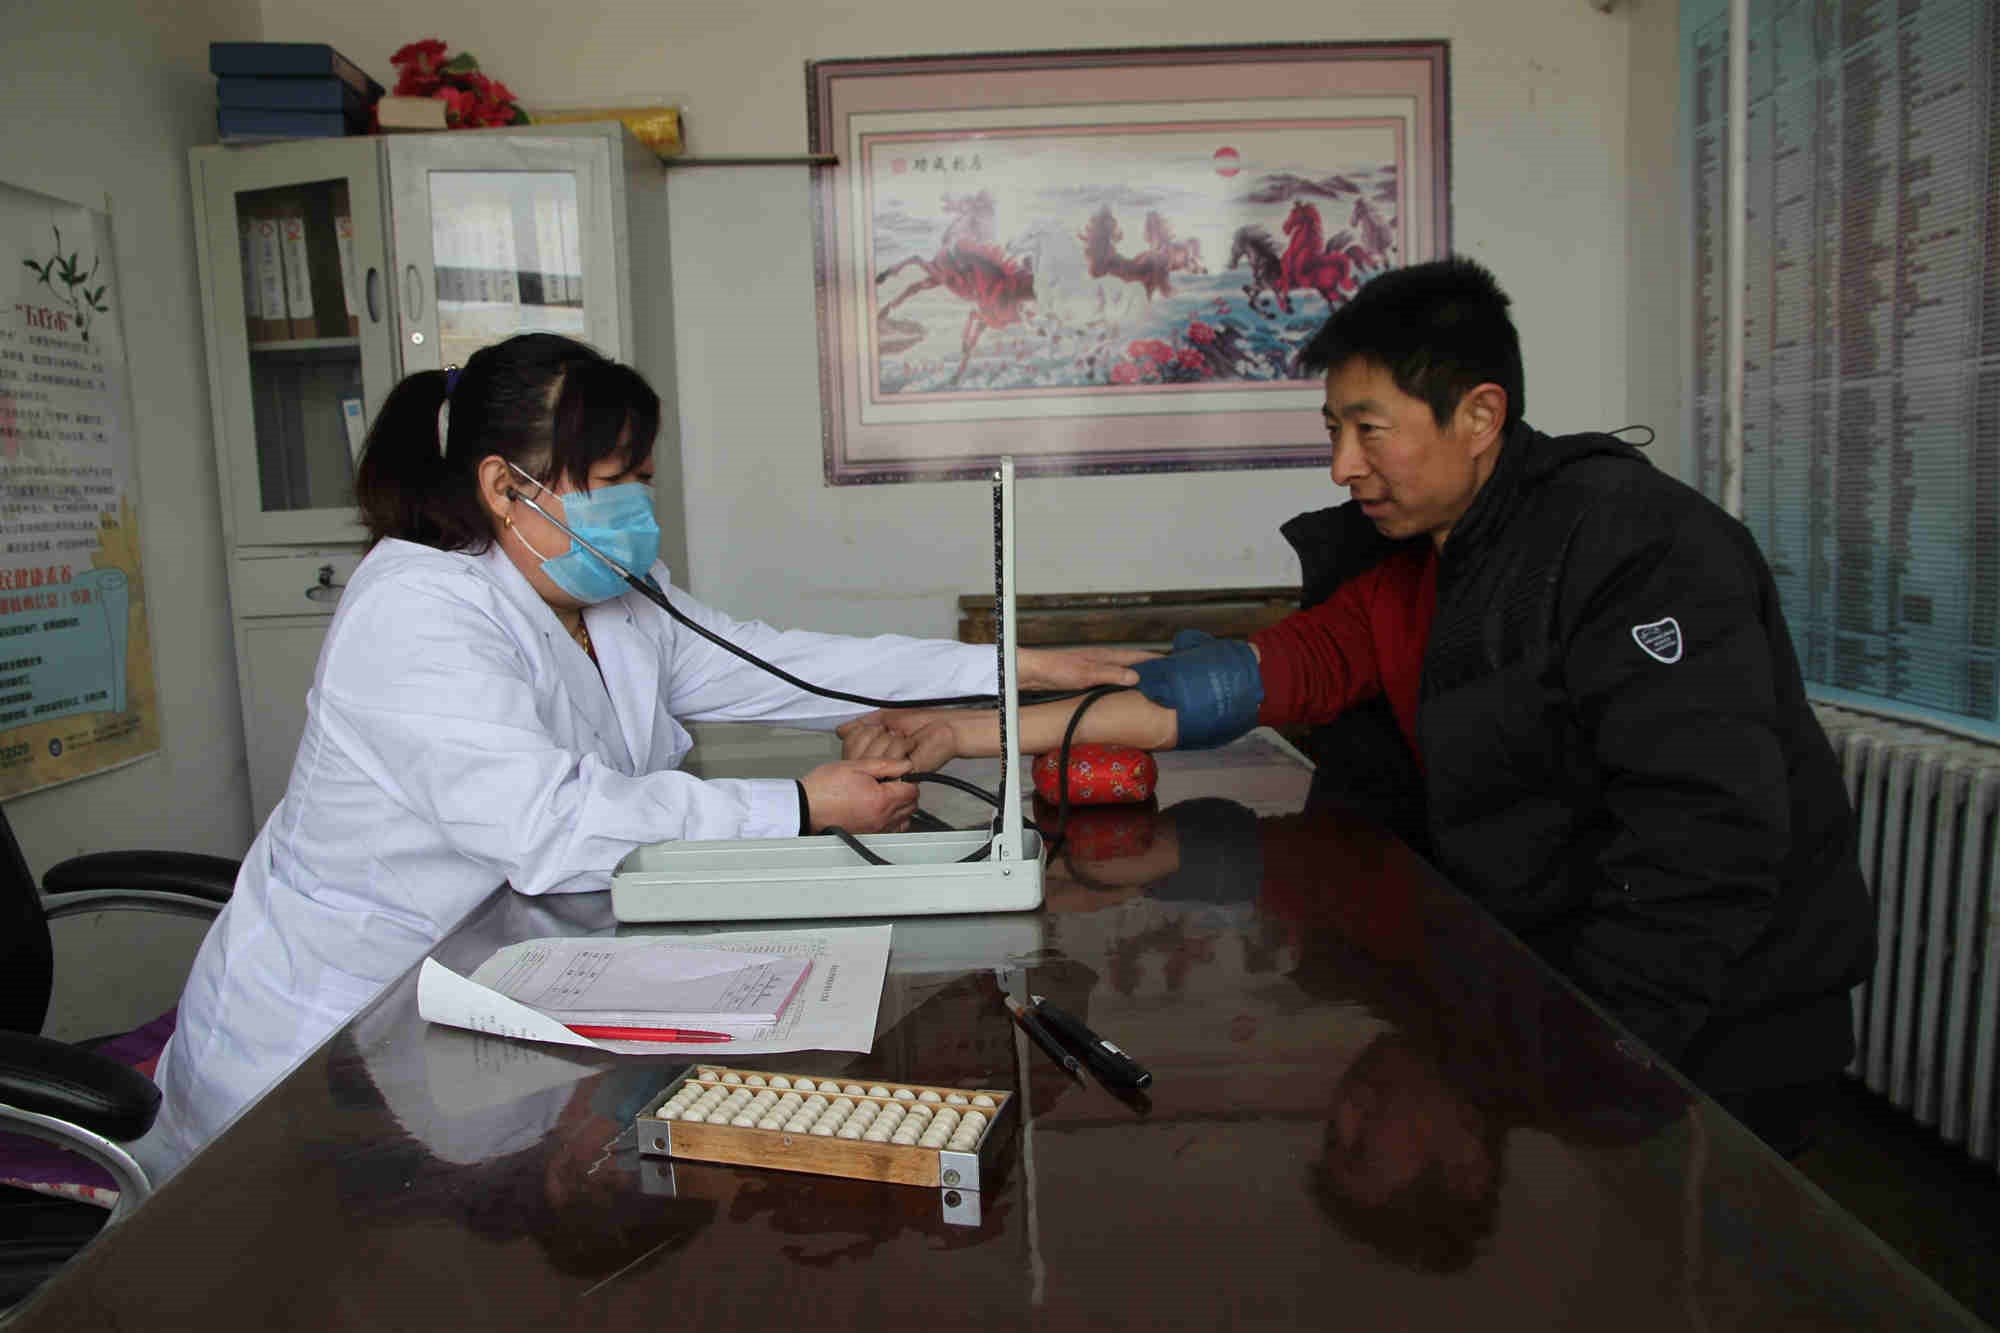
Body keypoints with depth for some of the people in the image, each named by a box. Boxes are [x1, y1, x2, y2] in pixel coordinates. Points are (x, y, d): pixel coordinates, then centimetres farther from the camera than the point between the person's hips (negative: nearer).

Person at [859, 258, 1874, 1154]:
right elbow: (1239, 680, 0)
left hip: (1709, 1043, -6)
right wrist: (972, 732, -5)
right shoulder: (1401, 583, 7)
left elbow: (1708, 836, -23)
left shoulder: (1635, 542, -17)